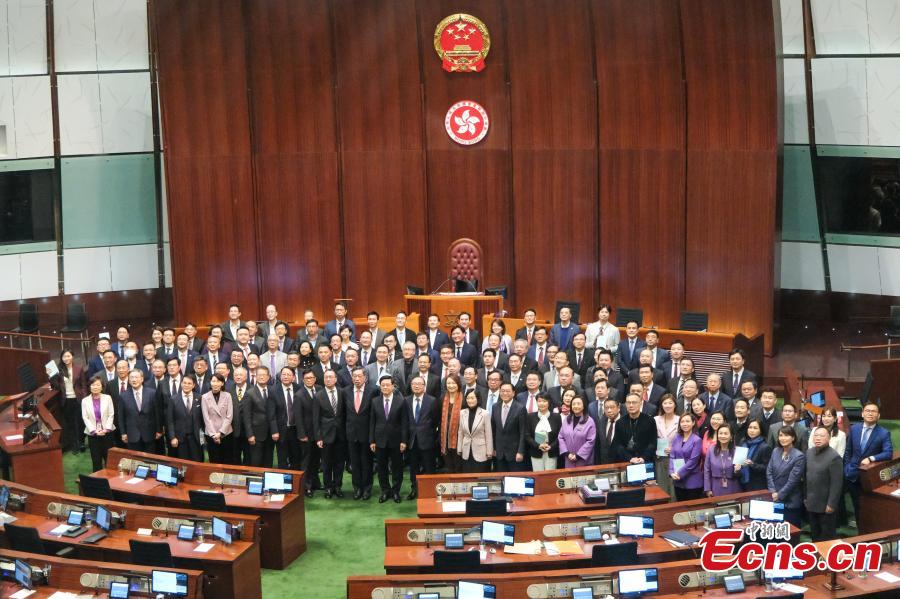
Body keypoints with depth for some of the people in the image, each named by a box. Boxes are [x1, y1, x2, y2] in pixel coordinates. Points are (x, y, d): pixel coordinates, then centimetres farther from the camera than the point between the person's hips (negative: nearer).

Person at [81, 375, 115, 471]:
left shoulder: (107, 398, 1)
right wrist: (94, 431, -12)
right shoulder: (85, 400, 3)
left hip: (107, 433, 0)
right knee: (96, 459, 3)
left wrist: (106, 429, -12)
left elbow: (111, 415, -1)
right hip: (92, 434, 1)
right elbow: (85, 418, -1)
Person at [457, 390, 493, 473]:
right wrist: (459, 450, 8)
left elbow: (488, 435, -6)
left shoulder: (485, 414, -9)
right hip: (466, 453, 4)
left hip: (481, 453, -3)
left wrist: (489, 452, -6)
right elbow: (460, 433, 9)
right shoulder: (462, 413, 2)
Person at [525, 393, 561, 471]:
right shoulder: (530, 417, 5)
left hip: (551, 453, 0)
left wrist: (551, 446, -13)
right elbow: (527, 436, 1)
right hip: (536, 453, 0)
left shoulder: (556, 417, 4)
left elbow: (560, 435, 3)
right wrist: (538, 446, -13)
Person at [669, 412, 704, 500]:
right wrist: (672, 472, -11)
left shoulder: (696, 440, -8)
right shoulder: (676, 438, 7)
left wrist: (679, 473, -15)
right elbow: (672, 457, 4)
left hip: (693, 482, -5)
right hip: (678, 481, 5)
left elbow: (693, 461, -13)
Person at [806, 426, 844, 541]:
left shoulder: (834, 457, -17)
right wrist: (805, 497, 11)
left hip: (825, 505, -7)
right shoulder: (809, 452, 5)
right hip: (811, 503, 7)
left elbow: (836, 484, -17)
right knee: (814, 535, 17)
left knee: (828, 537, 6)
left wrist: (831, 504, -18)